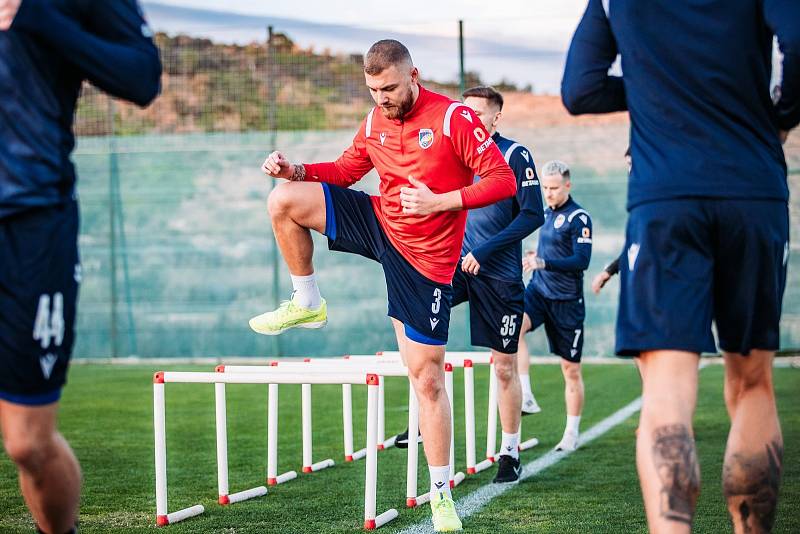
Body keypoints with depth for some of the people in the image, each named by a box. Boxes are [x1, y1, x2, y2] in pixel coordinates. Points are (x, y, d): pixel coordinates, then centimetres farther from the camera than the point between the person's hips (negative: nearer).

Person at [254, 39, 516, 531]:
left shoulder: (453, 118, -17)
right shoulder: (375, 122, 2)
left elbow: (504, 181, -17)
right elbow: (345, 171, 16)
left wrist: (439, 202, -26)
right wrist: (296, 170, -3)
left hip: (425, 258, -5)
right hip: (380, 223, 6)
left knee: (428, 378, -4)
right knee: (284, 201, -7)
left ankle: (442, 494, 7)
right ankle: (308, 305, 11)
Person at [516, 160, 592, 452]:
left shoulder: (579, 217, -10)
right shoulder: (546, 212, 12)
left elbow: (581, 260, -19)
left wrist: (543, 262, -29)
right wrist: (536, 256, 9)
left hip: (567, 300, -5)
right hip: (538, 290, 5)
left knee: (571, 369, 4)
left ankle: (572, 433, 15)